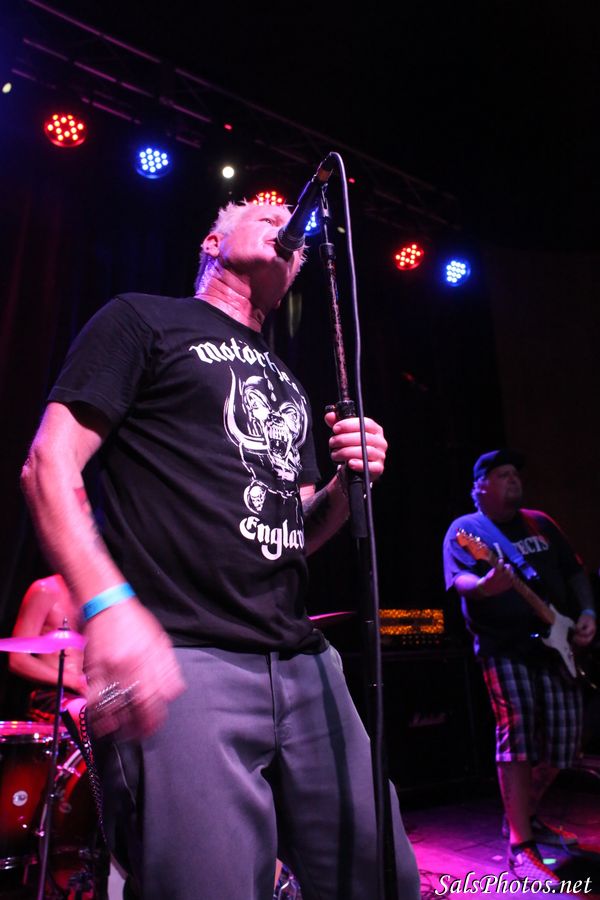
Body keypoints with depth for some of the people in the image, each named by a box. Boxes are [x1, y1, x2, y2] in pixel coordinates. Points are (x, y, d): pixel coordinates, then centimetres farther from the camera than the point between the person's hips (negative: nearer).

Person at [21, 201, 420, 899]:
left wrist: (345, 485, 3)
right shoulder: (145, 319, 7)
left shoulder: (288, 385, 25)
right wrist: (106, 603, -19)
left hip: (304, 661, 7)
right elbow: (49, 464, -4)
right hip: (182, 658, -6)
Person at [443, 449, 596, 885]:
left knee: (563, 739, 7)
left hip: (557, 645, 6)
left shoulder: (541, 522, 16)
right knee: (518, 739, -10)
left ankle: (525, 814, 29)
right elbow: (459, 578, -16)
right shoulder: (466, 529, -1)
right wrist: (484, 586, -38)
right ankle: (521, 846, 2)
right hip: (504, 648, -6)